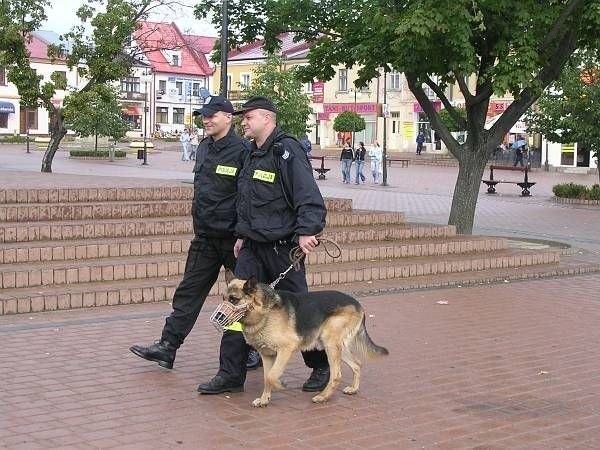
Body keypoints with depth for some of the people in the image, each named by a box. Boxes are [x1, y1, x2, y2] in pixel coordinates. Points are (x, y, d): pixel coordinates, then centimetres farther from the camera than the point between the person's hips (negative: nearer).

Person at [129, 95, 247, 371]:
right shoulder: (204, 147, 10)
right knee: (189, 291, 7)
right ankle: (167, 347, 10)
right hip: (205, 237, 7)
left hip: (233, 237, -7)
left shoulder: (241, 150, -15)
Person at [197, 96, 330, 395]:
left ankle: (321, 368, 22)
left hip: (283, 247, -8)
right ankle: (231, 374, 9)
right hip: (253, 247, 8)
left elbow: (309, 197, -22)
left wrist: (306, 232, -31)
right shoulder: (253, 155, 15)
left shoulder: (286, 151, -14)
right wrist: (242, 235, 21)